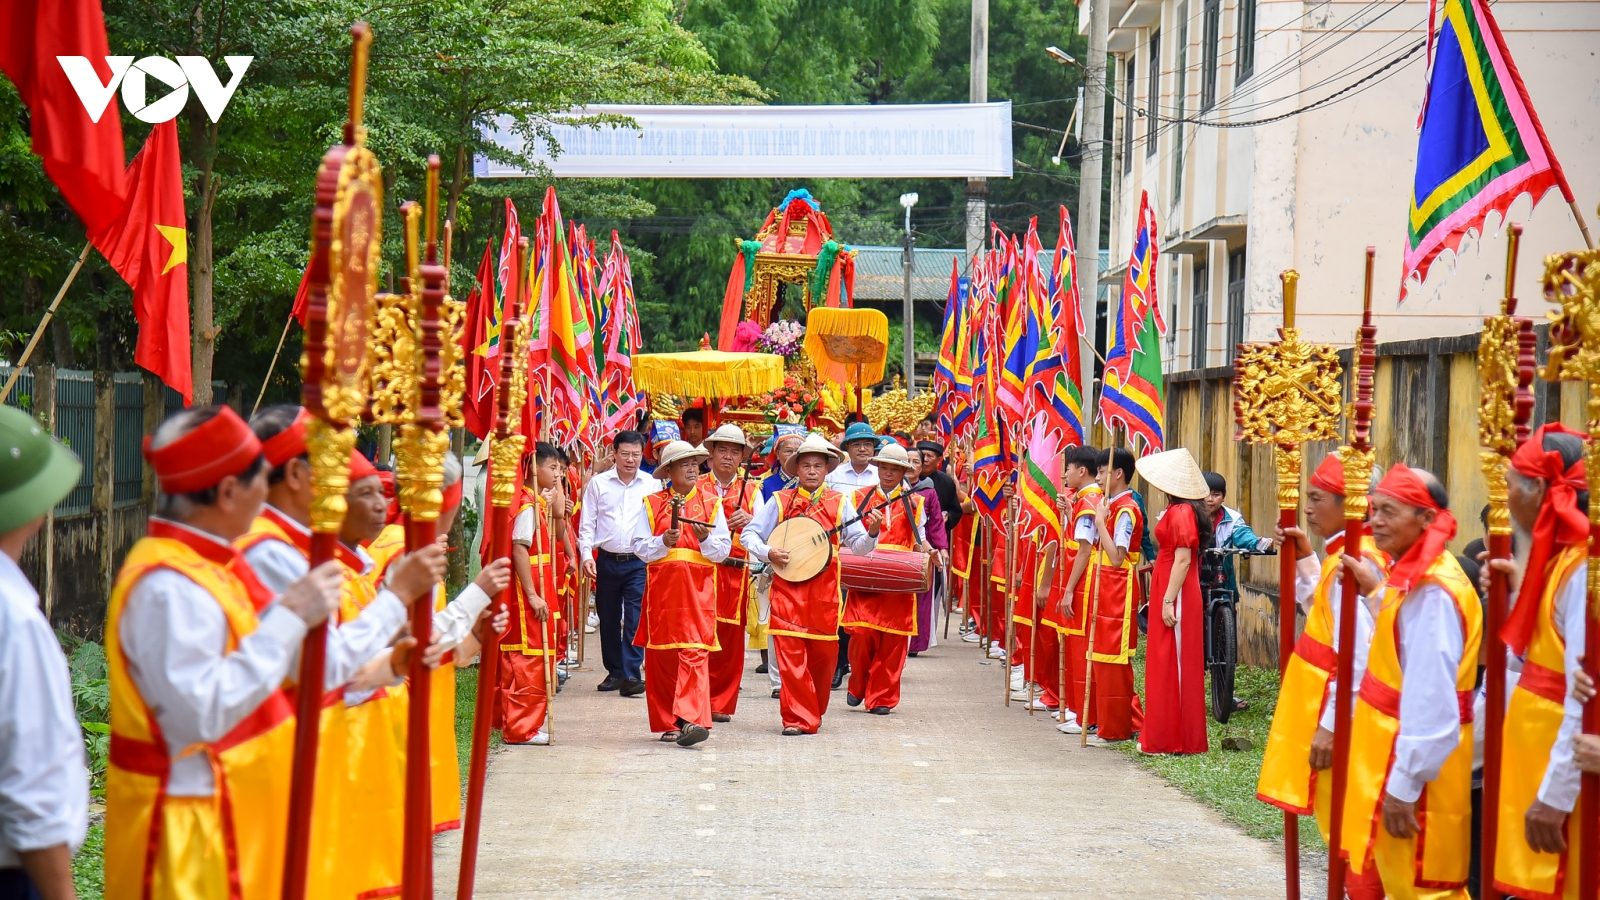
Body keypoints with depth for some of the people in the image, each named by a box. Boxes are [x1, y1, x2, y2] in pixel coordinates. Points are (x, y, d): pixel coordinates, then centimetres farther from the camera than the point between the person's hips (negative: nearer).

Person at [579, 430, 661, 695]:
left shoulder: (652, 485, 4)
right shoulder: (598, 483, 5)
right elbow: (587, 524, 6)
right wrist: (586, 555, -6)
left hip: (639, 562, -2)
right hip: (607, 561, 2)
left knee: (635, 618, -10)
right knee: (608, 619, 9)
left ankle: (631, 675, -11)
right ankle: (614, 671, 22)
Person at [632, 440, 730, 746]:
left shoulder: (711, 503, 10)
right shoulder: (652, 504, 10)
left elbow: (723, 549, 6)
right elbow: (640, 548, 4)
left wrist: (705, 539, -14)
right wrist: (664, 542, -14)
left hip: (698, 588, -1)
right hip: (661, 588, 2)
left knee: (694, 651, -15)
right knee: (661, 655, 3)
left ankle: (691, 719, -24)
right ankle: (668, 723, 13)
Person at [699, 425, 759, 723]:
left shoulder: (751, 491, 14)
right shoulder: (694, 488, 10)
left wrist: (748, 520, -16)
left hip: (736, 574, 2)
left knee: (731, 641, 3)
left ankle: (721, 704, 12)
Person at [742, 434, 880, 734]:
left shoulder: (839, 503, 8)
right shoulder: (780, 501, 5)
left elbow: (858, 545, 3)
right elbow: (748, 534, 6)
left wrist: (871, 533, -17)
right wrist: (768, 553, -11)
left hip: (824, 590, 1)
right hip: (787, 587, -1)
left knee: (824, 653, 5)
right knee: (790, 653, -8)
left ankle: (814, 712, 24)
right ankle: (798, 718, -4)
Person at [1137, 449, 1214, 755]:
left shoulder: (1182, 513, -16)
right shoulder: (1176, 511, 13)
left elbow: (1183, 560, -21)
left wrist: (1168, 601, -22)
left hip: (1176, 597, -10)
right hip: (1169, 593, 10)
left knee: (1172, 666, -4)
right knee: (1165, 664, 13)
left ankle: (1170, 739, 1)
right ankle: (1164, 736, 18)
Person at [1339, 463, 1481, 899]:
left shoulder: (1432, 590, -21)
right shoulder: (1413, 578, 9)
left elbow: (1431, 702, -25)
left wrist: (1404, 786, -23)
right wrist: (1378, 592, 20)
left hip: (1416, 763, -10)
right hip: (1397, 751, 10)